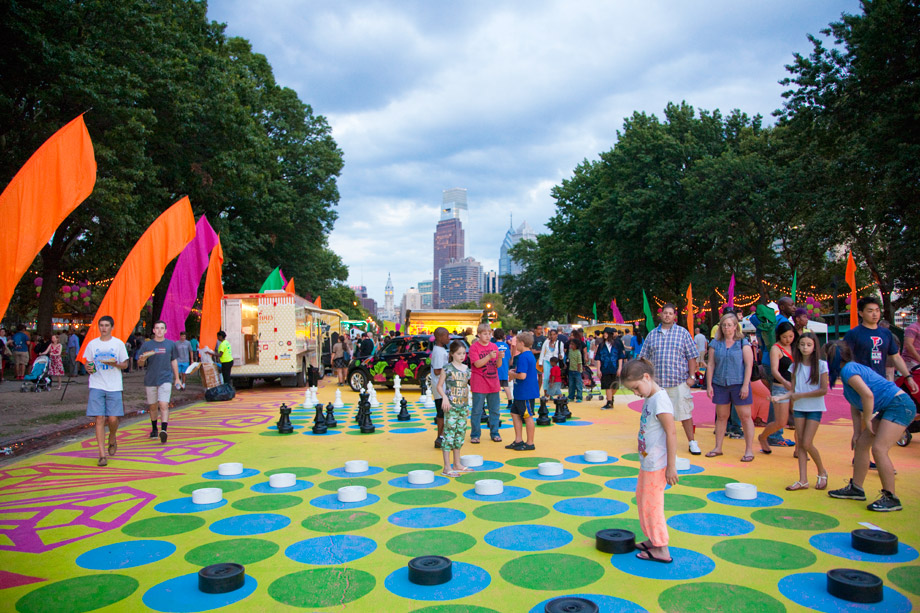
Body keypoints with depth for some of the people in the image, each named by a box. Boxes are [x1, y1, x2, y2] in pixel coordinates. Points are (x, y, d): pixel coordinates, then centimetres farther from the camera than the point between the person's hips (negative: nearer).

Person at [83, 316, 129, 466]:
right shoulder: (92, 344, 9)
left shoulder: (118, 343, 4)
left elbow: (125, 364, 6)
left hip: (114, 386, -1)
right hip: (97, 386, 1)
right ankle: (102, 455, -1)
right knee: (99, 419, -5)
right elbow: (87, 363, 15)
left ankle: (112, 439, 30)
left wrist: (115, 363, -14)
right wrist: (88, 368, -8)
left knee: (113, 419, -4)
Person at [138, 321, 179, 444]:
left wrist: (177, 378, 14)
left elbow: (174, 361, 14)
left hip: (166, 379, -1)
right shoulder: (147, 345, 4)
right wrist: (142, 359, -18)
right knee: (153, 406, 12)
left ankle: (164, 430, -22)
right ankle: (154, 429, 29)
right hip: (150, 379, 1)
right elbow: (140, 363, 6)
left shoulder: (171, 344, 5)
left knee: (164, 405, -14)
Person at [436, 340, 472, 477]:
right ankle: (447, 467, -2)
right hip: (451, 407, -6)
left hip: (463, 407, 6)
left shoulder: (466, 369, 11)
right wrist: (444, 397, -21)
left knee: (460, 434, 11)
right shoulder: (447, 368, -6)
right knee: (449, 434, -6)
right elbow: (439, 386, -5)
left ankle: (457, 464, 23)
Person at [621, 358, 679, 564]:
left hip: (656, 464, -10)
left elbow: (671, 433, -23)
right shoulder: (649, 399, 9)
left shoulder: (660, 399, -21)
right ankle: (653, 539, 34)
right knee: (642, 497, 20)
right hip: (647, 461, 10)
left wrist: (671, 466, -21)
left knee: (651, 503, 0)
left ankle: (661, 550, 12)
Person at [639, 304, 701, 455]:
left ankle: (692, 442, 14)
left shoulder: (683, 333, 3)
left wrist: (691, 376, -5)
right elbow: (644, 357, 11)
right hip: (657, 382, 2)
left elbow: (691, 357, 2)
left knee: (684, 413, 1)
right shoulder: (652, 335, 10)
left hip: (679, 381, -2)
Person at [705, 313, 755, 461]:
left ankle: (749, 450, 6)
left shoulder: (743, 343, 0)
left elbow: (749, 365, -3)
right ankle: (718, 448, 18)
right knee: (721, 416, 10)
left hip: (739, 384, -3)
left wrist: (745, 385, -11)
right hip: (720, 384, 3)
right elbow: (711, 364, 7)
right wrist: (709, 385, 2)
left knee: (745, 416, -1)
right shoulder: (715, 343, 8)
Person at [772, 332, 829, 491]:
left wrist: (801, 395, -14)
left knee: (807, 443, -9)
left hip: (815, 408, -4)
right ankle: (803, 480, 5)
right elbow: (793, 390, 7)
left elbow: (823, 390, -11)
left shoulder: (821, 365, -5)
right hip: (798, 408, 4)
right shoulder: (796, 366, 7)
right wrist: (780, 398, -10)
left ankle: (822, 472, 17)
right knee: (800, 444, 2)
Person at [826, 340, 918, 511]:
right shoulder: (851, 369, 15)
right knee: (861, 444, 10)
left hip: (899, 405, -11)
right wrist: (857, 432, 10)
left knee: (878, 448, -17)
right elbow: (855, 406, 16)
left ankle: (891, 498, -9)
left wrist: (867, 421, -15)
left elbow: (868, 395, -28)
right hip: (888, 409, 11)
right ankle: (856, 488, 19)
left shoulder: (848, 369, -16)